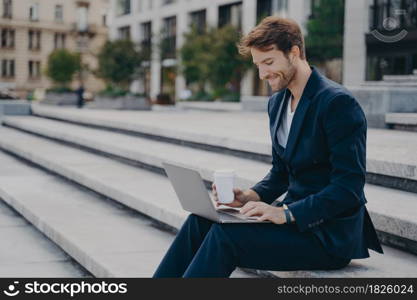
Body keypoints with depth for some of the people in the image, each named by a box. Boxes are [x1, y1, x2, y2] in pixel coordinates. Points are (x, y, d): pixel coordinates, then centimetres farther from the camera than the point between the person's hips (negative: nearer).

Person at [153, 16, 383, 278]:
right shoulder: (278, 102, 11)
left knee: (226, 234, -24)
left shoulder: (338, 103, -16)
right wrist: (251, 197, -1)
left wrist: (286, 213, -25)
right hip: (295, 217, 8)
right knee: (201, 220, -7)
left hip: (330, 235, -8)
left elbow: (349, 187, -20)